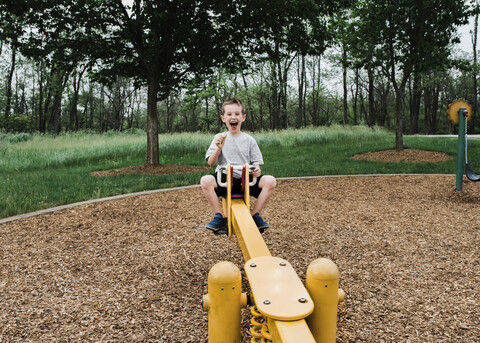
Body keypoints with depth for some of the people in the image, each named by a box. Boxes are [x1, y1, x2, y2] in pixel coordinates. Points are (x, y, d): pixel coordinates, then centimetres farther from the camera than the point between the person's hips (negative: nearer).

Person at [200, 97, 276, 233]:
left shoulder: (249, 140, 9)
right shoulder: (219, 138, 7)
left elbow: (255, 162, 9)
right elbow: (210, 163, 0)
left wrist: (256, 170, -15)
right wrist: (219, 148, -17)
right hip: (225, 178, -1)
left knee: (270, 181, -23)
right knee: (205, 181, -31)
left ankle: (255, 214, -6)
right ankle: (220, 216, -13)